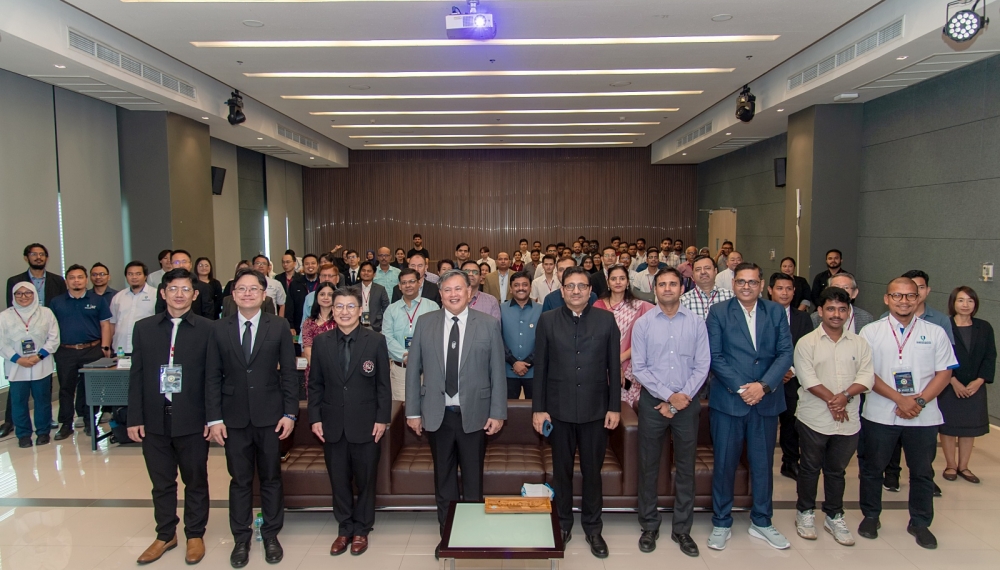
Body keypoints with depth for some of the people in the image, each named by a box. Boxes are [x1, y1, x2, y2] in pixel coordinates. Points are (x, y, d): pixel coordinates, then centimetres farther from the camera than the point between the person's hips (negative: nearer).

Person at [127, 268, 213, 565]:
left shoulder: (207, 329, -4)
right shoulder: (144, 328, 5)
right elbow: (136, 376, 5)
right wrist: (134, 418, 2)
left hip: (192, 421, -2)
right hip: (155, 420, 3)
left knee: (196, 481, 11)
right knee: (161, 482, 15)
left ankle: (195, 535, 27)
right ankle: (165, 534, 32)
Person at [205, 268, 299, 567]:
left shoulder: (279, 326, -1)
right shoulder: (219, 329, 2)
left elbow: (289, 372, -1)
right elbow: (212, 377, 2)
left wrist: (289, 413, -5)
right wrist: (214, 418, -3)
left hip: (269, 416, -1)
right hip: (234, 417, 1)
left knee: (270, 478, 11)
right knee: (240, 480, 10)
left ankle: (271, 534, 26)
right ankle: (241, 538, 25)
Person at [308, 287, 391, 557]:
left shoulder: (376, 341, -4)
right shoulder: (321, 342, 3)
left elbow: (383, 384, -3)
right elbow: (316, 384, 6)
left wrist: (382, 419, -7)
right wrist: (315, 418, 0)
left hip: (365, 424, -2)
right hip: (333, 425, 2)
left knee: (365, 480, 10)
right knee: (339, 481, 12)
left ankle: (361, 529, 28)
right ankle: (344, 528, 29)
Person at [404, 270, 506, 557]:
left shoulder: (489, 325, -2)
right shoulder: (425, 323, 2)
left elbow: (497, 372, -2)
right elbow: (413, 369, 4)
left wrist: (497, 413, -5)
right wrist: (413, 411, 2)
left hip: (474, 414, -1)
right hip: (437, 414, 2)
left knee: (473, 480, 10)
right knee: (444, 480, 14)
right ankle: (446, 534, 29)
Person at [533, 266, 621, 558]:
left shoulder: (606, 320, -1)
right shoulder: (547, 320, -1)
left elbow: (614, 367, 1)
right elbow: (540, 368, -1)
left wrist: (614, 407, -1)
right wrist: (538, 408, -3)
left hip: (595, 409, 0)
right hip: (559, 409, 0)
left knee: (592, 471, 11)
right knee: (561, 470, 13)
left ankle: (592, 527, 29)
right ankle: (563, 524, 31)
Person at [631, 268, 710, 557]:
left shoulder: (696, 322, -1)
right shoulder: (643, 323, -3)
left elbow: (702, 365, -2)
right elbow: (639, 367, -5)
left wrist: (684, 397, -10)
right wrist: (668, 396, -11)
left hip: (688, 402, 1)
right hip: (652, 402, 0)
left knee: (686, 467, 10)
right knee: (648, 466, 8)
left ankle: (682, 528, 24)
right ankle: (649, 526, 24)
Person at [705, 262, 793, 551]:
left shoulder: (776, 312, 5)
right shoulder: (718, 312, -1)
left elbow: (785, 353, -2)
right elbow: (715, 356, -6)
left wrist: (763, 385, -14)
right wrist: (740, 388, -14)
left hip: (766, 400, 2)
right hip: (728, 400, -2)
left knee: (763, 463, 13)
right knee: (724, 464, 5)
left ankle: (761, 522, 30)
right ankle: (721, 524, 20)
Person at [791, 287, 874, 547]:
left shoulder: (859, 343, 6)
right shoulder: (807, 343, -3)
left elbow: (867, 376, -4)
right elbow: (807, 377, -12)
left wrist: (846, 395, -18)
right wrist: (831, 400, -18)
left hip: (848, 421, 3)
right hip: (814, 420, -2)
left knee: (837, 470, 14)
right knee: (810, 467, 11)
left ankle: (834, 516, 28)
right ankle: (805, 512, 26)